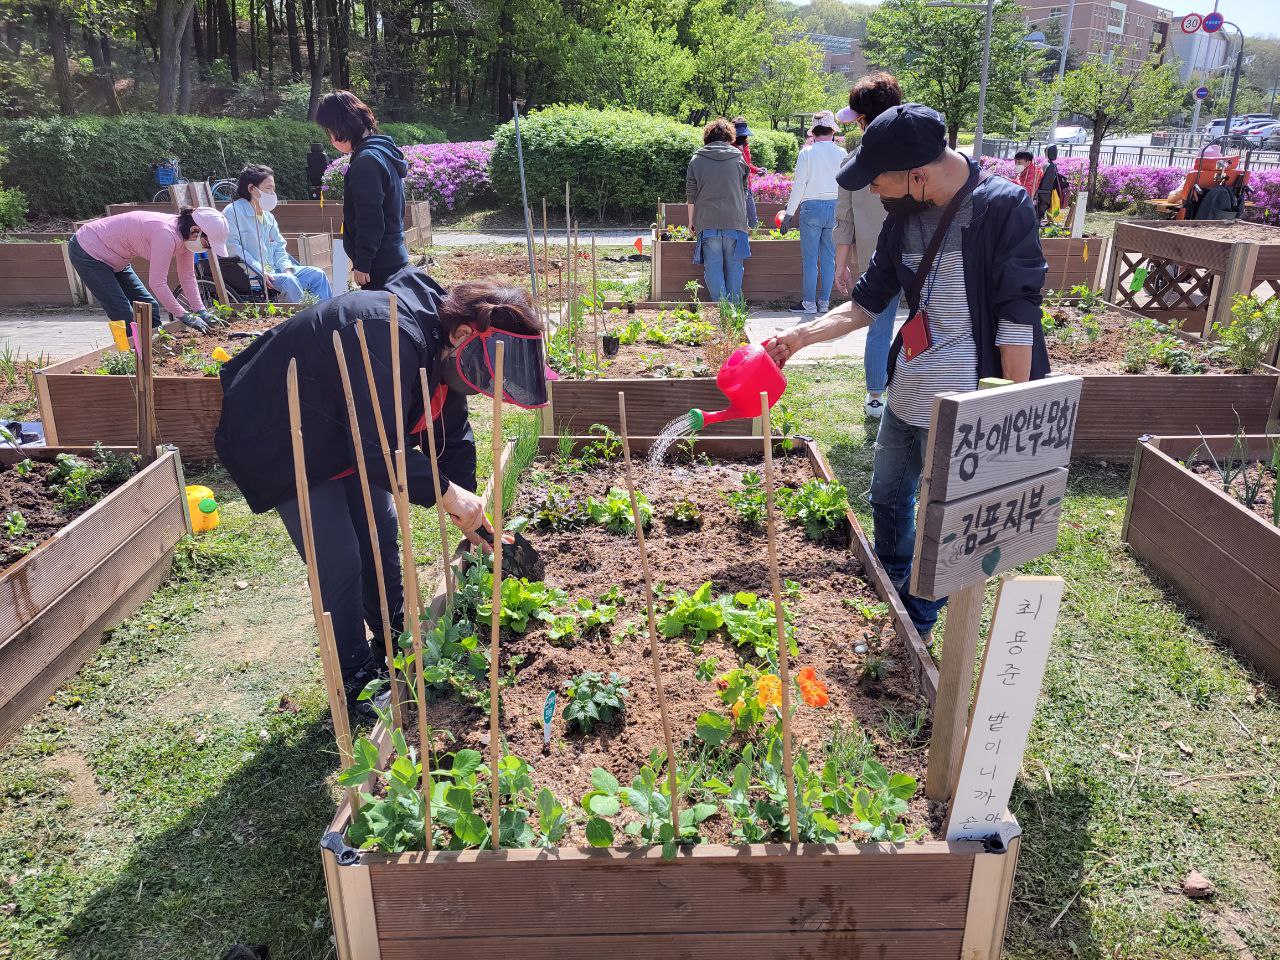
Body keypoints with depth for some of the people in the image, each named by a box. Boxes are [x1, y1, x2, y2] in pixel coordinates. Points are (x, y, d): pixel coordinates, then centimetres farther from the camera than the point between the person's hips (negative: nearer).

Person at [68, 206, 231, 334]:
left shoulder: (185, 235, -8)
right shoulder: (167, 234, -34)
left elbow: (188, 277, -1)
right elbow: (158, 283, -32)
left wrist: (201, 312, -10)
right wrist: (185, 316, -28)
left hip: (113, 260, 9)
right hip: (87, 251, -9)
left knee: (149, 307, 6)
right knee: (124, 316, -12)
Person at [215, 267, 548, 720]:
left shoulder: (443, 347, -7)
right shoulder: (395, 336, -38)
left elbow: (453, 434, 3)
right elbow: (377, 448, -39)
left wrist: (469, 511, -1)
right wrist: (445, 492, -31)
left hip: (341, 429, 9)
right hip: (278, 437, -9)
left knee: (381, 531, 13)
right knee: (340, 562, -7)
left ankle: (394, 644, 32)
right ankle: (355, 688, 10)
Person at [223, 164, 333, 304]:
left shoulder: (268, 217, 20)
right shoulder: (233, 212, -6)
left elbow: (279, 247, 20)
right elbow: (232, 248, -15)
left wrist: (287, 268, -2)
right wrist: (260, 272, -22)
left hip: (274, 270, 8)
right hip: (251, 275, -8)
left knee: (317, 274, -4)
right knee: (288, 281, -33)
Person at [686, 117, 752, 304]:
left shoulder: (697, 159, 5)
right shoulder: (738, 158, 8)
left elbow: (690, 194, 6)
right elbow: (745, 190, 16)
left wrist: (691, 220, 15)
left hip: (707, 222, -1)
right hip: (735, 220, 1)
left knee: (713, 266, 1)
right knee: (734, 266, 8)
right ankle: (734, 305, 10)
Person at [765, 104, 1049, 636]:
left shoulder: (1003, 208, -17)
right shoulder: (905, 216, 3)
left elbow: (1017, 321, -18)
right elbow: (867, 303, 12)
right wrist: (799, 336, 2)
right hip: (904, 394, 8)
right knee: (887, 497, 24)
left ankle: (916, 628, 29)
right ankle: (887, 596, 48)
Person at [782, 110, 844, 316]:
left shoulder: (807, 153, -4)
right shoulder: (841, 153, 2)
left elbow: (799, 185, -5)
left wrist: (789, 213, 1)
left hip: (811, 207, -3)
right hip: (835, 207, 3)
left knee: (810, 258, 1)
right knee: (829, 257, 9)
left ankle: (809, 302, 2)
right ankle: (824, 301, 13)